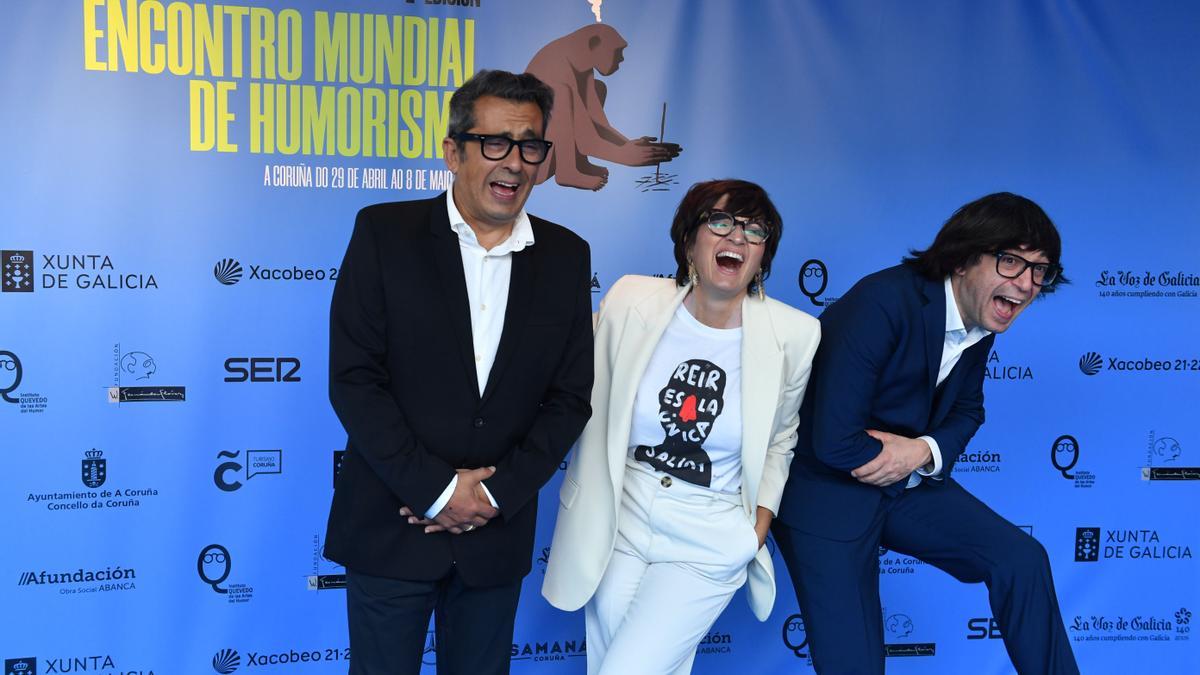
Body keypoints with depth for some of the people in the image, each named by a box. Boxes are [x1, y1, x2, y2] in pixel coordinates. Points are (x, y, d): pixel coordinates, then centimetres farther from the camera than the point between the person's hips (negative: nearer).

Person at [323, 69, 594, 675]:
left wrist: (498, 493, -9)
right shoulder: (384, 233, -5)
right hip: (390, 527, -2)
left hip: (498, 532, 2)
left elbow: (570, 396, 2)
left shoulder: (565, 257, 2)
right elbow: (353, 378, -10)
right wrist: (435, 488, -14)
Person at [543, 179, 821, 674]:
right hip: (618, 525, 2)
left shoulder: (795, 335, -9)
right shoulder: (629, 302, -9)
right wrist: (587, 513, 4)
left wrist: (758, 529, 2)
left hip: (708, 546, -2)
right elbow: (590, 408, 4)